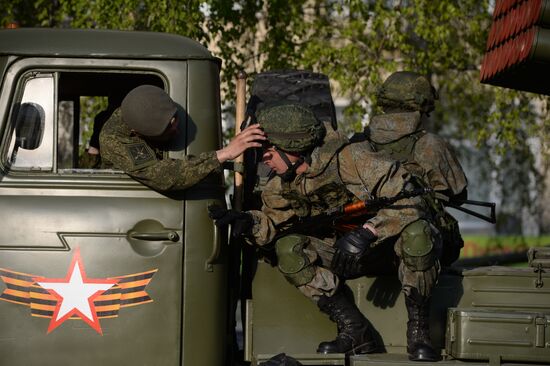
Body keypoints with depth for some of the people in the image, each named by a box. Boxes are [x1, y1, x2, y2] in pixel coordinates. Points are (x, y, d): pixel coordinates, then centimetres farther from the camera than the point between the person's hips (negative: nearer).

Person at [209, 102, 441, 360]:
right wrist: (246, 222, -19)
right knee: (287, 248, -18)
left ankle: (418, 329, -21)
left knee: (416, 233, -39)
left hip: (389, 243, -5)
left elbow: (408, 201, -31)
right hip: (345, 255, 6)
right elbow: (272, 221, 3)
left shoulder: (352, 159, -27)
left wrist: (367, 232, -42)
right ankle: (355, 331, -16)